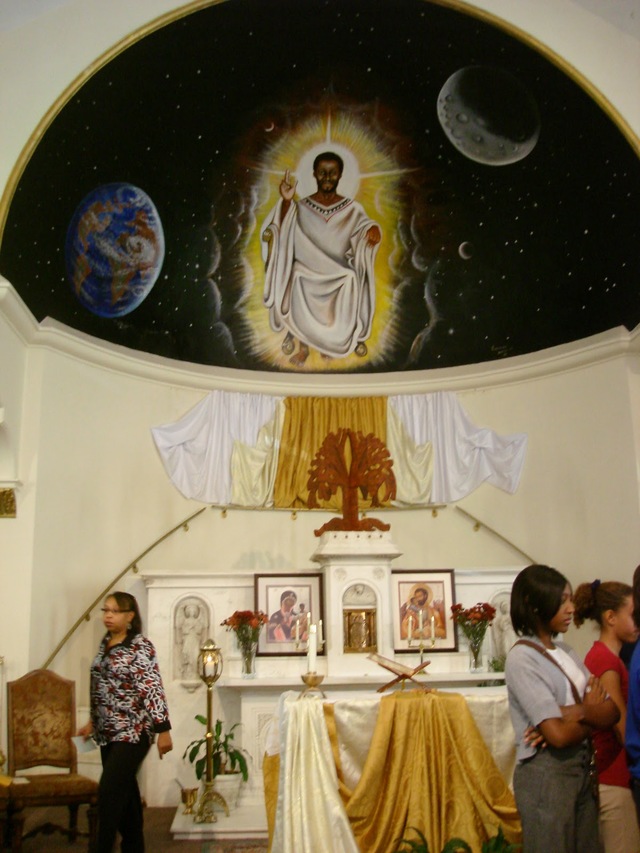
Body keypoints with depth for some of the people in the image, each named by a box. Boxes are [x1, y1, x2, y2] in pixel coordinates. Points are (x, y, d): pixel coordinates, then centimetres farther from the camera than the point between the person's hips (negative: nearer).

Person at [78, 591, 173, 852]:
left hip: (133, 731, -7)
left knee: (109, 790, -11)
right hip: (108, 731, 7)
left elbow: (153, 689, -18)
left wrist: (163, 729, -20)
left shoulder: (141, 645, -13)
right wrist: (93, 721, 22)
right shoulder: (105, 643, 9)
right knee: (124, 790, 13)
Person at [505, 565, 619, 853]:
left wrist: (574, 713, -18)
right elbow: (558, 735, -20)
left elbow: (612, 712, 1)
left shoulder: (565, 651, 9)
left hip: (582, 769, 7)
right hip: (546, 775, -7)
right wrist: (591, 714, -3)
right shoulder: (522, 658, -15)